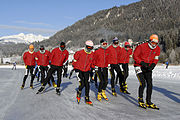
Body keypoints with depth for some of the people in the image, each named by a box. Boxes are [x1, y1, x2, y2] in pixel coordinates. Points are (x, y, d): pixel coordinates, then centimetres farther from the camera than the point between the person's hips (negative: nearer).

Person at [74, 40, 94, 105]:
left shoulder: (92, 54, 0)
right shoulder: (80, 53, -12)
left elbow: (92, 62, 15)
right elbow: (75, 60, -1)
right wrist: (74, 68, 1)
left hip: (87, 71, 4)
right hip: (79, 70, -3)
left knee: (87, 85, -1)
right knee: (82, 84, -13)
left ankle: (87, 99, 10)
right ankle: (78, 93, 19)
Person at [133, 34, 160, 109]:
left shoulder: (157, 49, 1)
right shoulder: (142, 46, -16)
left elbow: (156, 59, 8)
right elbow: (135, 56, -11)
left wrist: (152, 65, -11)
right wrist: (142, 63, -22)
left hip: (148, 68, 5)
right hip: (139, 67, -5)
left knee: (150, 84, 0)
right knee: (143, 84, -14)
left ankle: (148, 102, 12)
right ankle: (140, 101, 4)